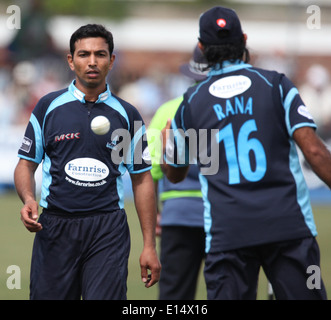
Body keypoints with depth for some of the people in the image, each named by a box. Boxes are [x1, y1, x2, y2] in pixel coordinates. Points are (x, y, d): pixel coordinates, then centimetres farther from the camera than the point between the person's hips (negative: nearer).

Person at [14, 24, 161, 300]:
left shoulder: (127, 115, 8)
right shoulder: (48, 107, 7)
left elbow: (142, 179, 10)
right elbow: (26, 164, 11)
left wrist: (149, 246, 5)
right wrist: (28, 200, -12)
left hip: (108, 228, 0)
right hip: (55, 226, 0)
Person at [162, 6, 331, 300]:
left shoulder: (191, 103, 10)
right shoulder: (276, 85, 3)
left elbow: (175, 173, 25)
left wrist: (167, 140, 46)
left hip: (227, 236, 1)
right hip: (288, 226, -1)